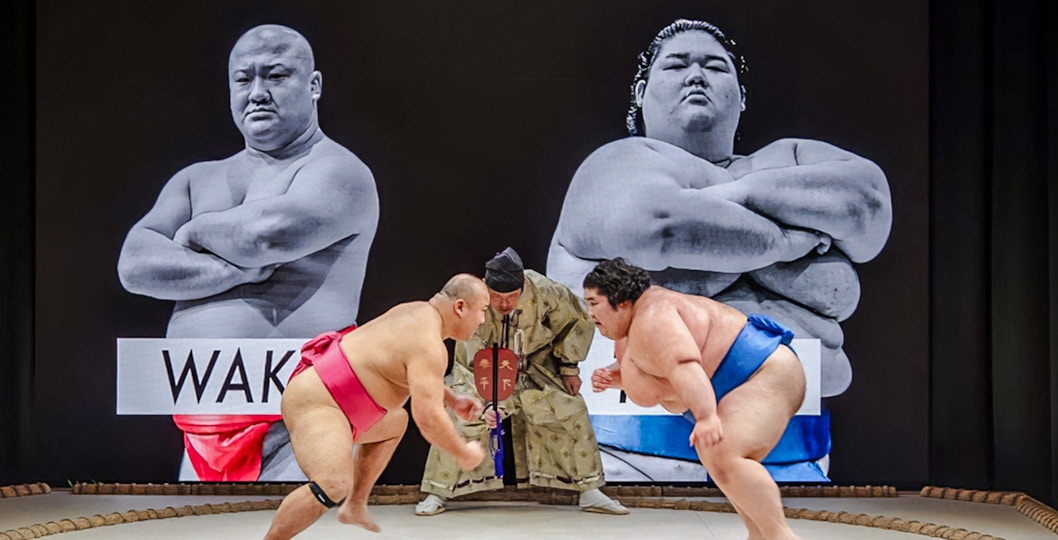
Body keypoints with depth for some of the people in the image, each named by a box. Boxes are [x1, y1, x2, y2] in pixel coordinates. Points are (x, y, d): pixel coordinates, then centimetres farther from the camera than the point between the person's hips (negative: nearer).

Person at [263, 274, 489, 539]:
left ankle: (355, 507, 31)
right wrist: (464, 453, -11)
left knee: (395, 422, 32)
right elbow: (428, 418, -25)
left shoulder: (418, 311, 10)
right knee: (334, 487, -30)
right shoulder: (429, 345, -20)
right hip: (315, 404, -11)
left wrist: (453, 400, 20)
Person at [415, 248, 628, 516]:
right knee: (461, 419, -17)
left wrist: (569, 367, -4)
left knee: (571, 414, -8)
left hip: (536, 367, 2)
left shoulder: (544, 291, -29)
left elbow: (577, 321, -8)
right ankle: (438, 493, 1)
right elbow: (472, 364, -29)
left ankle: (589, 492, 6)